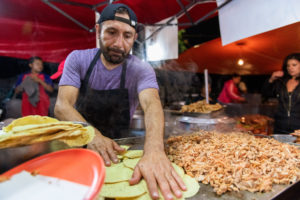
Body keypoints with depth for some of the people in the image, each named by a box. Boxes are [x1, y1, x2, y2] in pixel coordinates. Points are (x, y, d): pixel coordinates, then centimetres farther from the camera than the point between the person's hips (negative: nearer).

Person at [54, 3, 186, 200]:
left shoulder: (141, 70, -11)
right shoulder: (77, 59, -6)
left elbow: (152, 104, -29)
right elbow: (62, 105, -16)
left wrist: (154, 150, -49)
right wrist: (92, 134, -35)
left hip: (119, 147, 0)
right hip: (79, 142, 1)